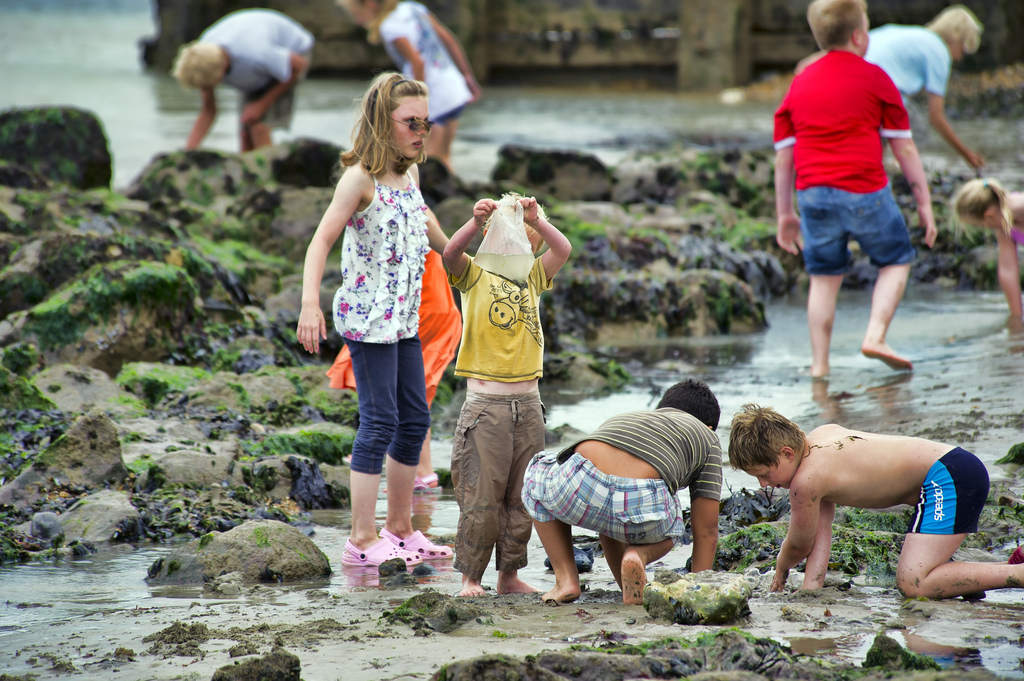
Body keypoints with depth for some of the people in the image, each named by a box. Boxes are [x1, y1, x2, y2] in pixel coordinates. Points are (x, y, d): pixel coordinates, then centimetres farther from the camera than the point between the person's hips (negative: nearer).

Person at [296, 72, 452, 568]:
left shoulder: (409, 174, 9)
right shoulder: (360, 178, -15)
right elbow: (322, 240, -22)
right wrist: (310, 304, -33)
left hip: (404, 318, 9)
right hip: (367, 318, -9)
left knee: (415, 419, 12)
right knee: (379, 422, -9)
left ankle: (400, 529, 23)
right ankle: (362, 541, -6)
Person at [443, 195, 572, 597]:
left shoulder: (533, 277, 13)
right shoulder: (475, 274, 2)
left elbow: (563, 250, -4)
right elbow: (451, 254, -19)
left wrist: (536, 219, -20)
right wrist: (476, 222, -35)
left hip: (528, 405, 4)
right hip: (486, 404, -4)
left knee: (522, 498, 8)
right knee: (482, 497, -5)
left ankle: (510, 575, 17)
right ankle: (470, 578, 4)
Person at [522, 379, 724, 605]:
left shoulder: (621, 419, 41)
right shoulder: (707, 437, 31)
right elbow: (707, 531, 29)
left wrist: (626, 586, 55)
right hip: (639, 506, -2)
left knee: (538, 473, 40)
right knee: (668, 528, 38)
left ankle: (566, 579, 22)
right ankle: (638, 556, 2)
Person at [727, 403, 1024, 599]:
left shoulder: (806, 480, -18)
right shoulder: (820, 436, 11)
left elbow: (799, 546, 2)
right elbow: (822, 531, 13)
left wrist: (781, 571, 22)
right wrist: (811, 588, 6)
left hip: (949, 477, -10)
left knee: (914, 585, -21)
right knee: (915, 578, 20)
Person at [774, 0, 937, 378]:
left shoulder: (799, 83, 12)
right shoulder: (873, 78, 1)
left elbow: (783, 155, 12)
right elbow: (903, 147, 1)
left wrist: (784, 214, 18)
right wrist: (924, 201, 6)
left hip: (813, 194, 3)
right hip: (865, 191, -3)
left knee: (824, 277, 12)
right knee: (896, 261, 14)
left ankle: (819, 363, 8)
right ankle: (875, 336, -3)